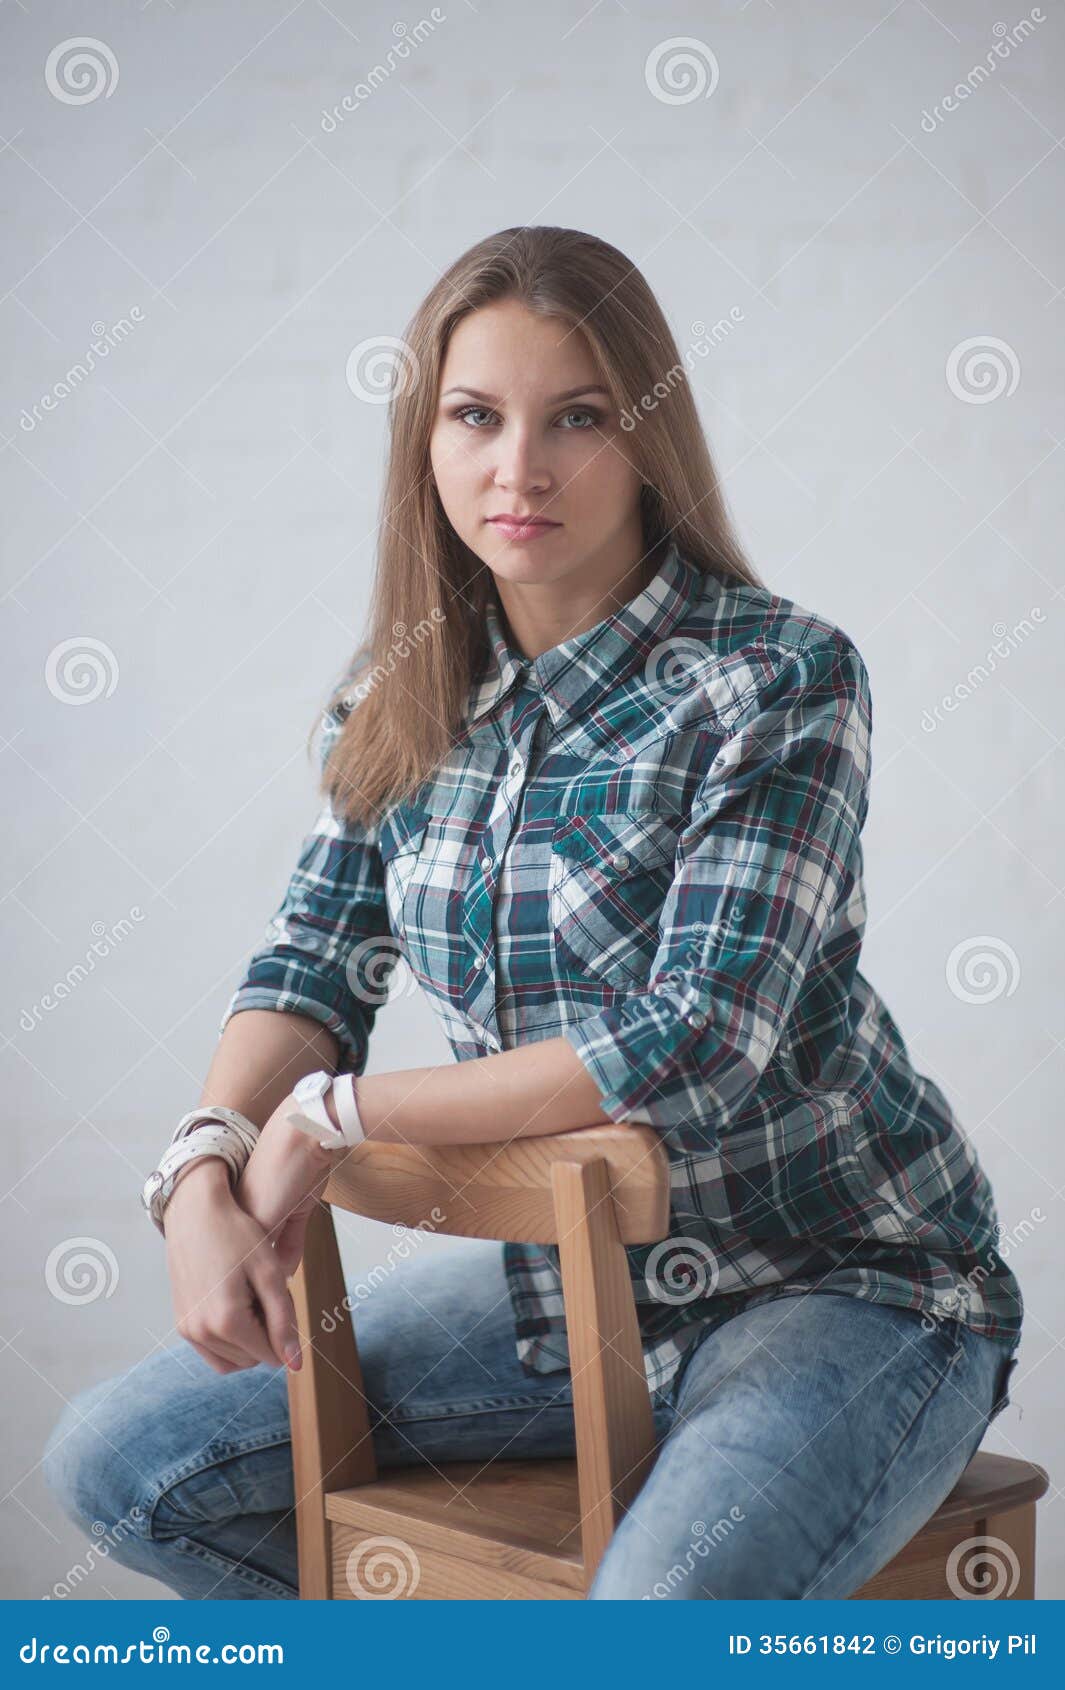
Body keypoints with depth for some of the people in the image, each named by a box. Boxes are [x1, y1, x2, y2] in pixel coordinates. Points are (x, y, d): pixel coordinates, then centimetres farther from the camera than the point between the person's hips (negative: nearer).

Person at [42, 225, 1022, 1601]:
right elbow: (315, 960, 2)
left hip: (838, 1286, -6)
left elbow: (700, 1046, -25)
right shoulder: (399, 698, 1)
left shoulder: (781, 680, -18)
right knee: (115, 1461, 4)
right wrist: (205, 1172, -19)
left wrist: (332, 1116, -20)